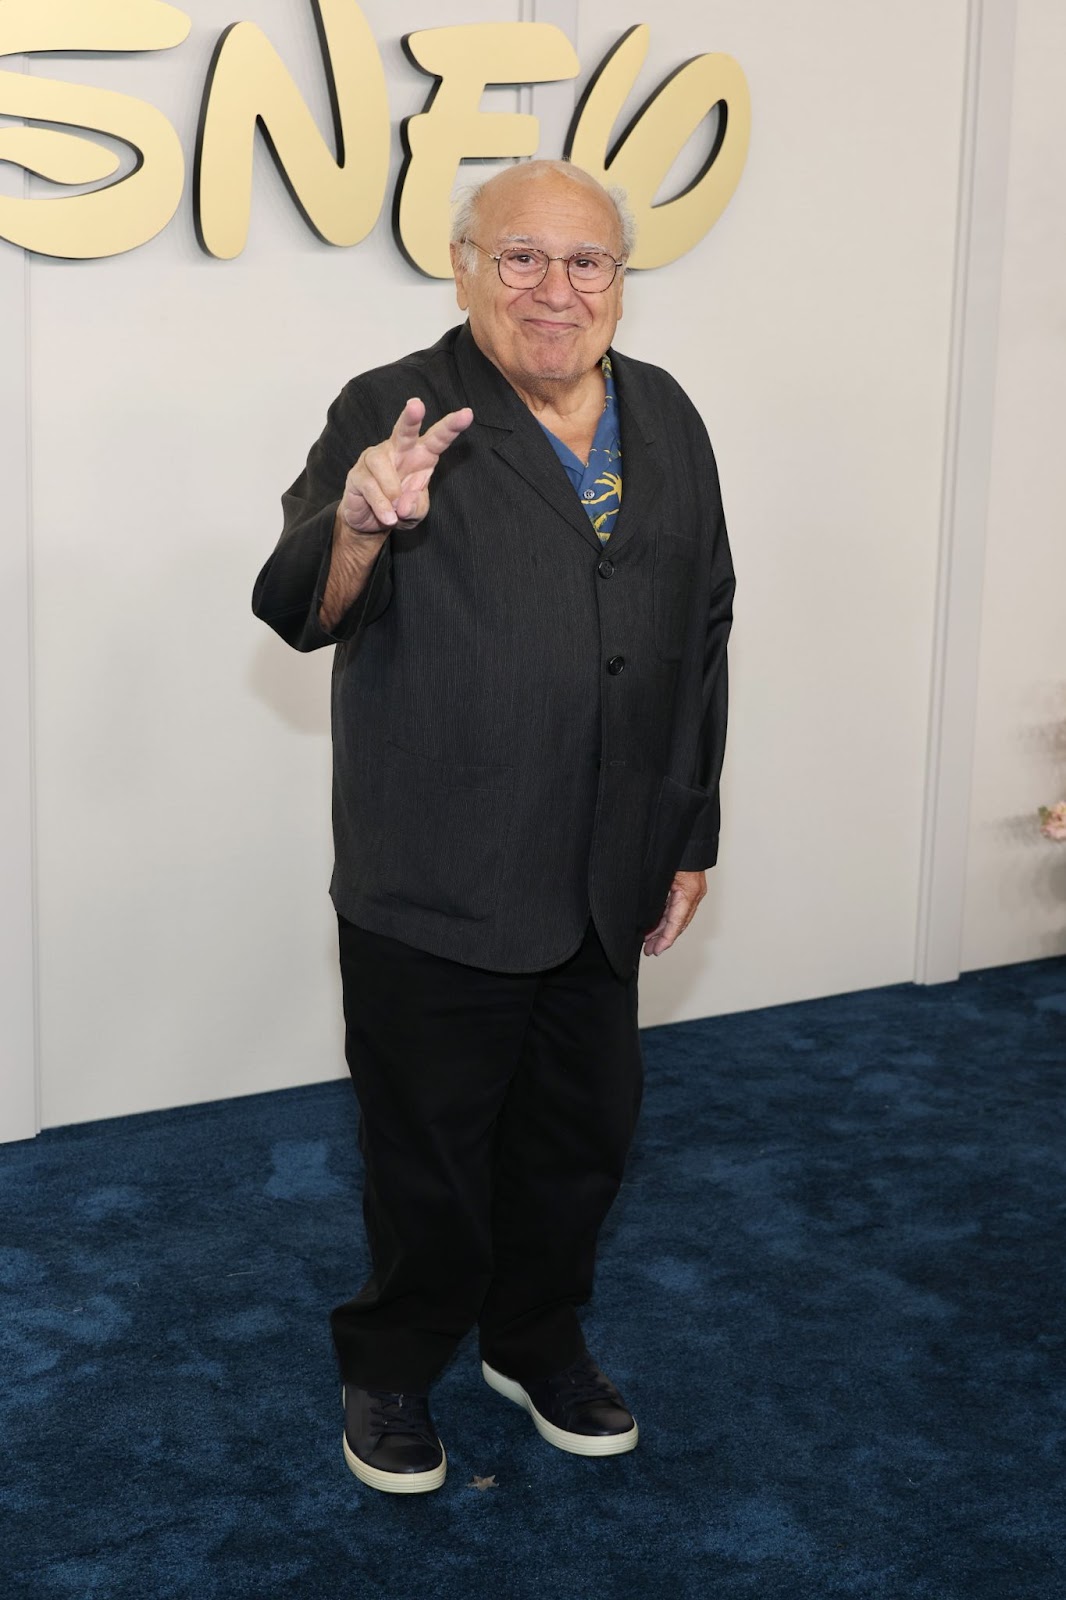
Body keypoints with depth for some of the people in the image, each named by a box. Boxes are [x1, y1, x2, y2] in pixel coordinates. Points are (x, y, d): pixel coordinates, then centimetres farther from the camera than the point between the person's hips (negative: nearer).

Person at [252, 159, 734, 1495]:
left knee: (582, 1134, 19)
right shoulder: (396, 413, -10)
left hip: (601, 887, 5)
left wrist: (691, 835, 12)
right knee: (429, 1149, 9)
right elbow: (298, 610, -21)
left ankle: (538, 1340, 42)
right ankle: (390, 1370, 32)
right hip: (432, 889, -5)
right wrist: (358, 522, -44)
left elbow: (701, 639, 13)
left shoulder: (666, 421, 7)